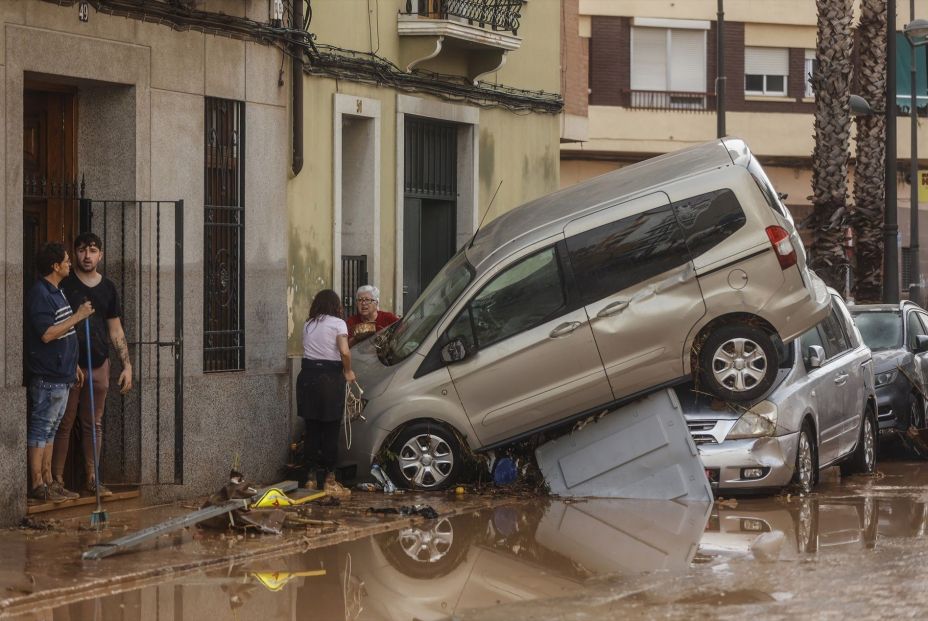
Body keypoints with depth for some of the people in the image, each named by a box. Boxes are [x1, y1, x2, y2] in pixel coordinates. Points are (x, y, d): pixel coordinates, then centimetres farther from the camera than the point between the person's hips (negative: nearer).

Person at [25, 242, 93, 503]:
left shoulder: (57, 292, 15)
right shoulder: (40, 294, -16)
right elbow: (47, 334, -23)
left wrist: (74, 365, 23)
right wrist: (78, 316, -18)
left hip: (60, 373, 10)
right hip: (47, 376, -10)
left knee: (50, 428, 13)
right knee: (40, 428, -5)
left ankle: (47, 480, 18)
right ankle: (37, 485, -3)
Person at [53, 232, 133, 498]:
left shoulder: (108, 288, 10)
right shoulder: (64, 284, -4)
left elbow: (116, 330, 14)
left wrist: (127, 365, 9)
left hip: (99, 364, 5)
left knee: (94, 424, 10)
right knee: (64, 424, -3)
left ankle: (92, 478, 17)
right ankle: (57, 481, 0)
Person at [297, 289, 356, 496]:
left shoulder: (308, 325, 13)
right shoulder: (337, 323, -3)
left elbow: (307, 349, 4)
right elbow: (345, 352, -15)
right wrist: (348, 372, 0)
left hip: (307, 376, 5)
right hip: (330, 377, -5)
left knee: (311, 430, 10)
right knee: (331, 431, 1)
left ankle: (311, 478, 12)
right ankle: (330, 480, 2)